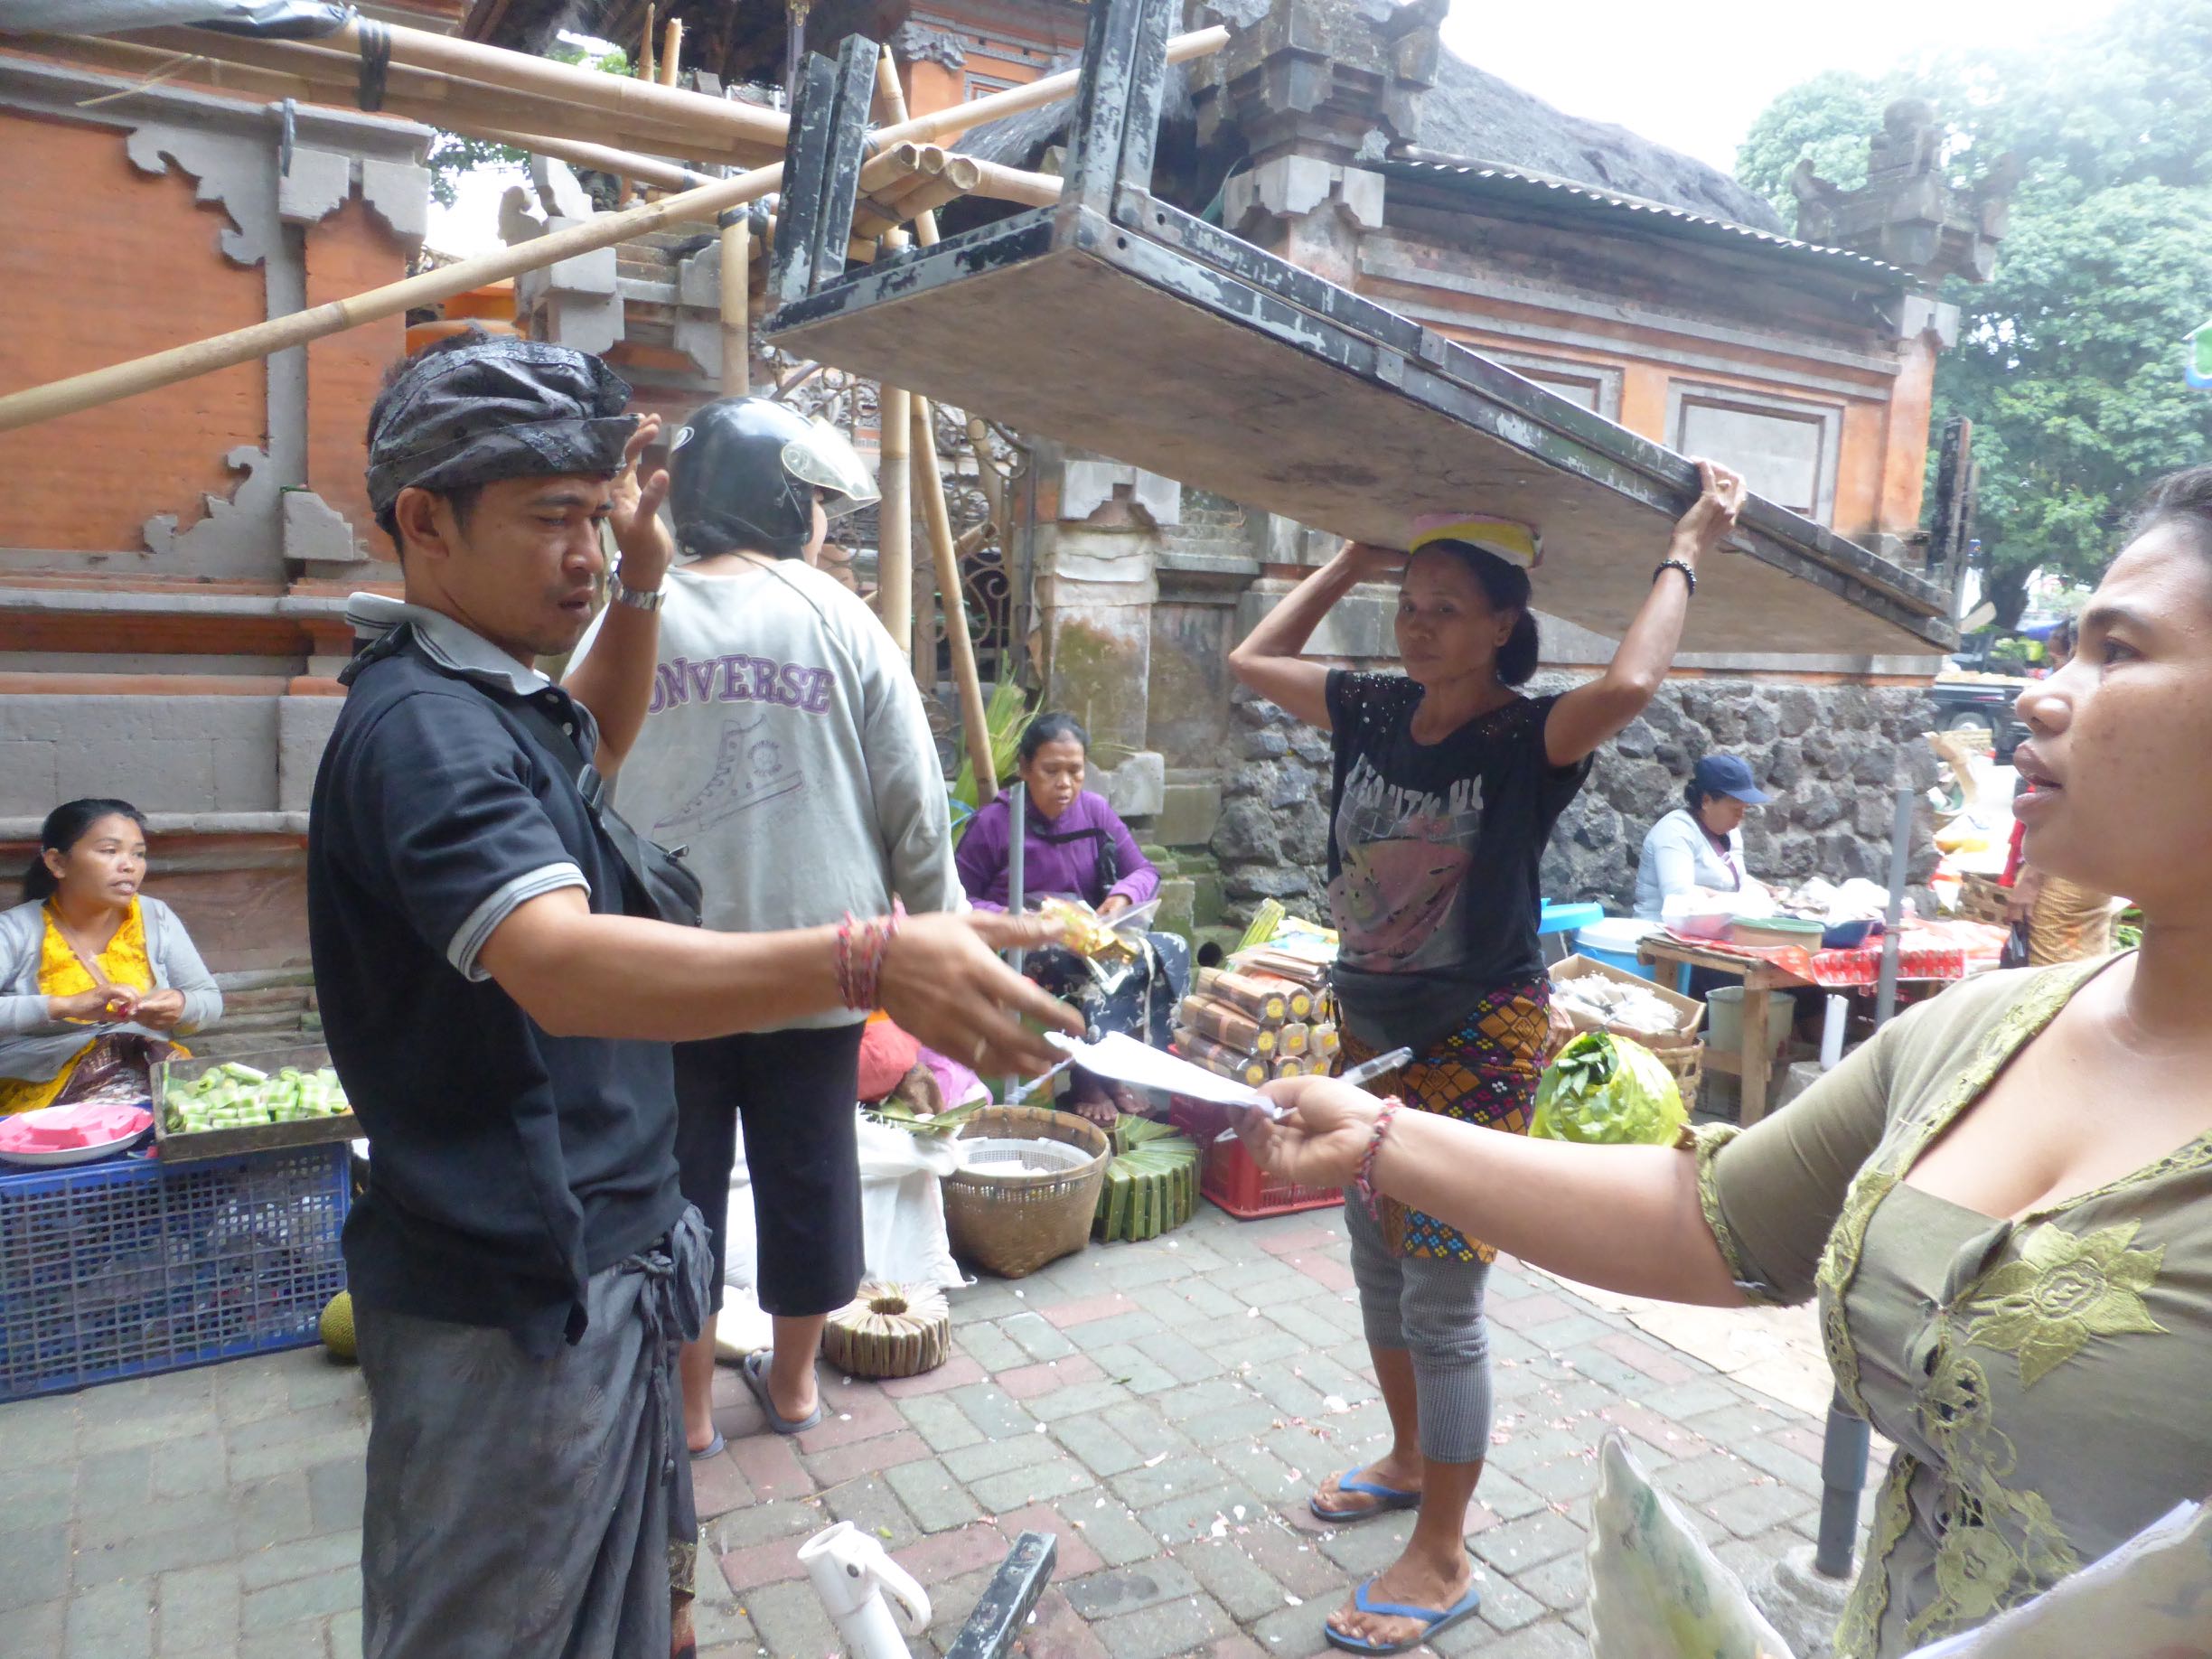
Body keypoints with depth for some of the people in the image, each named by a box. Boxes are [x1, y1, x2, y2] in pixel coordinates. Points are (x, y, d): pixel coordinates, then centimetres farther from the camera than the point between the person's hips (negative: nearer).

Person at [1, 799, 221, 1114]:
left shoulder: (155, 918, 6)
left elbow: (211, 1000, 10)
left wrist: (181, 1007, -13)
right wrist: (66, 1005, -30)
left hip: (158, 1082, 3)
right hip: (44, 1097, -3)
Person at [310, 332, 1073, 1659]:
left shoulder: (489, 697, 9)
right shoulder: (421, 723, -23)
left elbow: (595, 745, 31)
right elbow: (563, 968, -40)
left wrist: (643, 583, 15)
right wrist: (867, 964, -53)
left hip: (602, 1268, 10)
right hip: (513, 1298, -9)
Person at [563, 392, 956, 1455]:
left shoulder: (627, 620, -3)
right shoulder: (837, 620, -5)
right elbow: (913, 800, -3)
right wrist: (935, 925, 7)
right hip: (813, 952, 0)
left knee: (682, 1176, 13)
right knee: (809, 1167, 15)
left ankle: (688, 1407, 26)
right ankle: (794, 1381, 32)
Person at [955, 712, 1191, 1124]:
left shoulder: (1095, 810, 6)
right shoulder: (992, 823, -7)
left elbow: (1145, 872, 9)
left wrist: (1122, 897, -14)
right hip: (1021, 951, -5)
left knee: (1171, 951, -22)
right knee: (1098, 973, -36)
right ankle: (1086, 1082, -13)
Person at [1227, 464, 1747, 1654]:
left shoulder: (1528, 738, -17)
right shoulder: (1373, 711, 0)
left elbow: (1629, 682, -38)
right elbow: (1253, 660, 14)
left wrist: (1687, 549, -22)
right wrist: (1353, 561, 11)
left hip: (1477, 1042, -7)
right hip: (1369, 1023, 7)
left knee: (1442, 1306, 1)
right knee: (1378, 1266, 21)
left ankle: (1440, 1561, 20)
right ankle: (1408, 1459, 45)